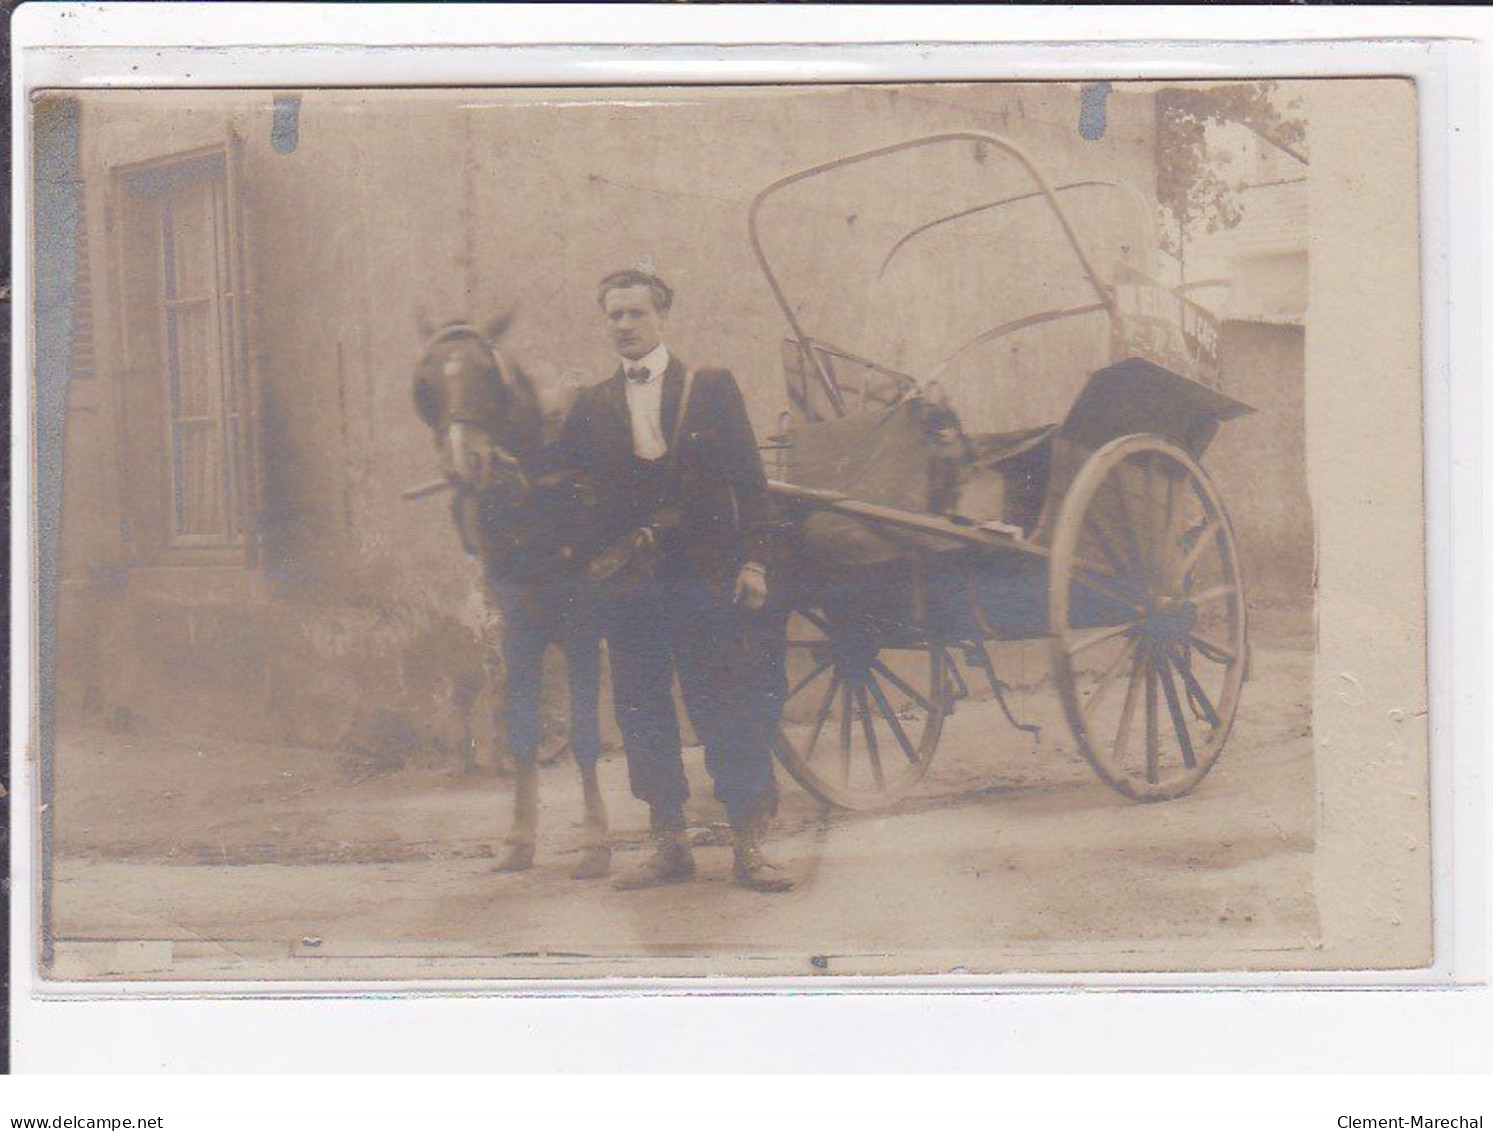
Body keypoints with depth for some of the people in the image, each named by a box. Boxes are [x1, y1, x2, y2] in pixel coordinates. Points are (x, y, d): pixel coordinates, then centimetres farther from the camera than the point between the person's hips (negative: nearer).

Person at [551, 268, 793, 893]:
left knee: (729, 712, -4)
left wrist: (753, 560, -5)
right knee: (643, 716, 4)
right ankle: (668, 844, 12)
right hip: (628, 580, 3)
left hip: (707, 577, -2)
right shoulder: (592, 406, 12)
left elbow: (749, 480, 3)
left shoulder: (712, 388, 6)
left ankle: (748, 845, 0)